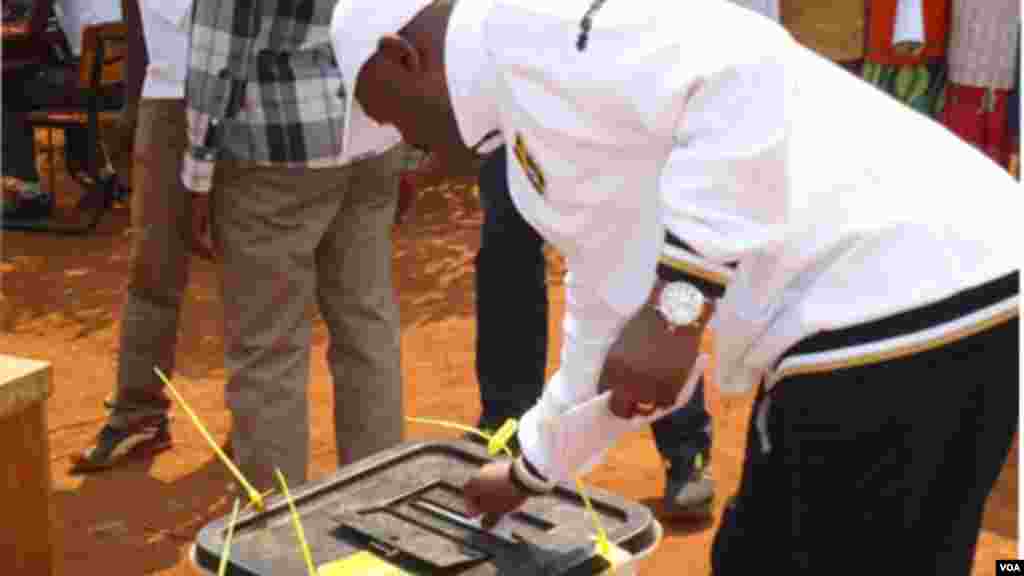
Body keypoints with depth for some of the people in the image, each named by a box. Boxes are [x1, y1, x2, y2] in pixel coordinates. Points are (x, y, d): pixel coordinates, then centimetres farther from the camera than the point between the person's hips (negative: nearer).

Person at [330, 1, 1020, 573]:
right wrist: (530, 470, 45)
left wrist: (674, 305, -22)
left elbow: (738, 74, -23)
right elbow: (606, 321, 33)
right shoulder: (545, 130, 22)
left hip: (909, 313, -10)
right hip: (891, 318, 10)